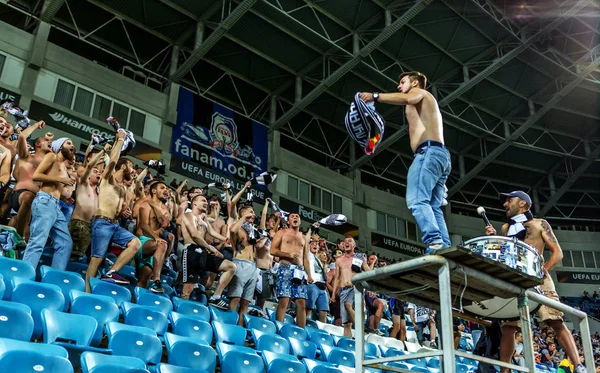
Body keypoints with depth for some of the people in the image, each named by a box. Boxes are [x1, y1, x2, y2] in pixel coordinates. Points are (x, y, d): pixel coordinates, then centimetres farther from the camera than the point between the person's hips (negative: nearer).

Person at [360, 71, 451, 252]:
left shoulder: (419, 92, 12)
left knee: (417, 200, -22)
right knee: (433, 207, 2)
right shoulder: (424, 104, 38)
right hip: (441, 154, 10)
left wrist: (375, 96, -11)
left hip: (429, 151, -10)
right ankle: (445, 248, -9)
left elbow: (406, 99, -14)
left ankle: (435, 243, -36)